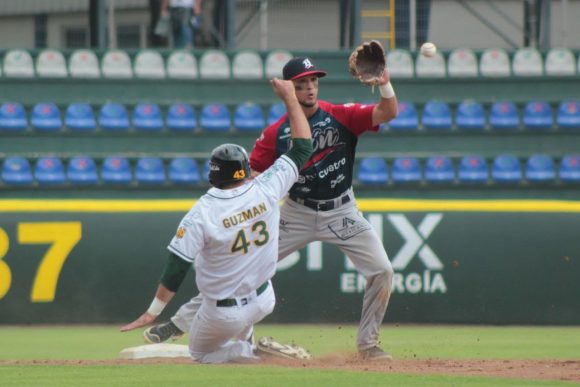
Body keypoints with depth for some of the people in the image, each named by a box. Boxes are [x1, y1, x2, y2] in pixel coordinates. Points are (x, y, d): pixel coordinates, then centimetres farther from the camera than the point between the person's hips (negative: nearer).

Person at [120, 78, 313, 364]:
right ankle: (246, 344, 30)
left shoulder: (202, 214, -22)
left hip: (224, 315, -5)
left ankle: (246, 352, -8)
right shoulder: (266, 190, -16)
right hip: (263, 302, 5)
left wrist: (153, 312, -14)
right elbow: (303, 147, -6)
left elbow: (177, 266, -22)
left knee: (201, 353, 21)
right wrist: (290, 98, 2)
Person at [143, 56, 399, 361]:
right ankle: (182, 321, 2)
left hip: (341, 212, 1)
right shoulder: (276, 133, -9)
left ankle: (368, 344, 6)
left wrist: (384, 84, -38)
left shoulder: (342, 116, -9)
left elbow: (387, 113, -19)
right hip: (297, 213, -1)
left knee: (382, 271, -11)